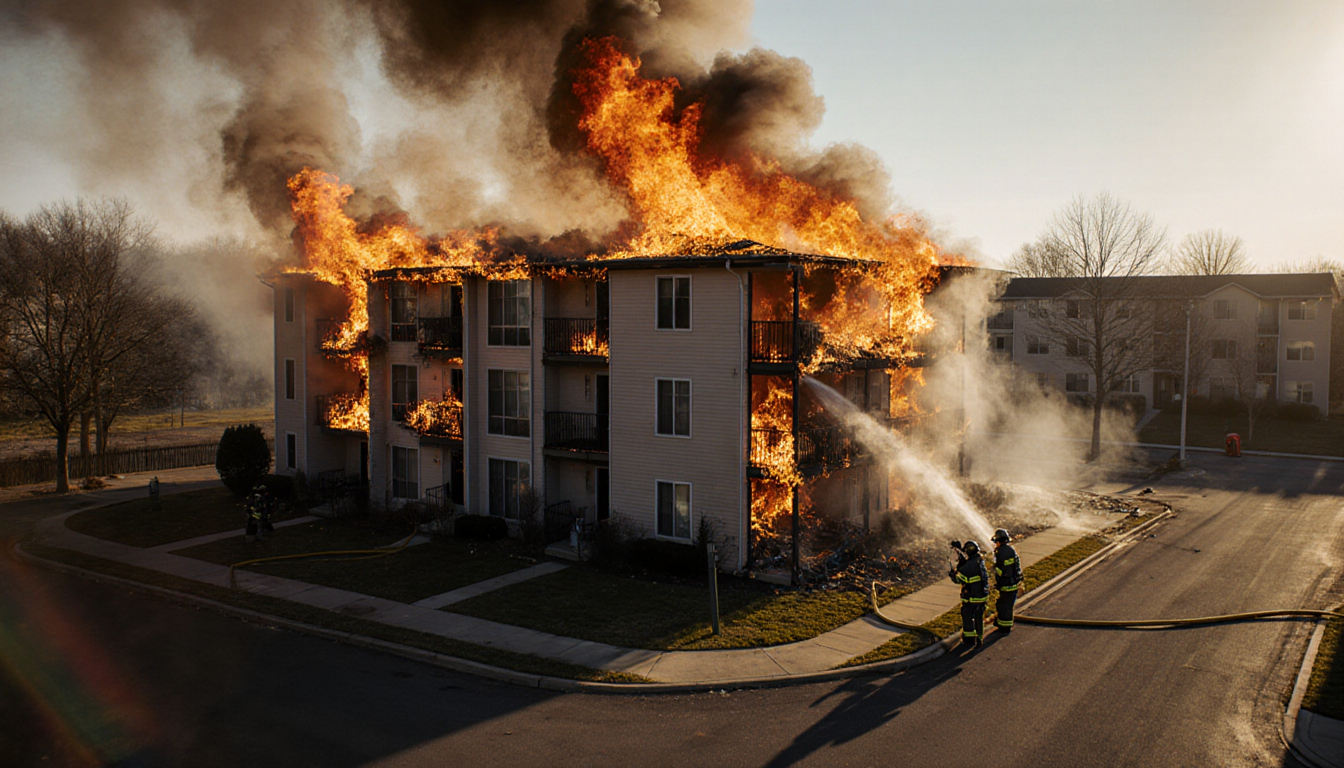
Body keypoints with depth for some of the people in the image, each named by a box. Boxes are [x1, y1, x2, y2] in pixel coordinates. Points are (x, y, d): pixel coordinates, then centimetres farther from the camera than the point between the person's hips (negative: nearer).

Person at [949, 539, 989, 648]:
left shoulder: (969, 565, -22)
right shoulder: (981, 561, 1)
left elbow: (958, 578, -13)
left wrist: (952, 573, 6)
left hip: (972, 598, -7)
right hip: (983, 595, 7)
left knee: (967, 617, 9)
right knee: (979, 617, 19)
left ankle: (969, 639, 15)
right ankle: (980, 638, 28)